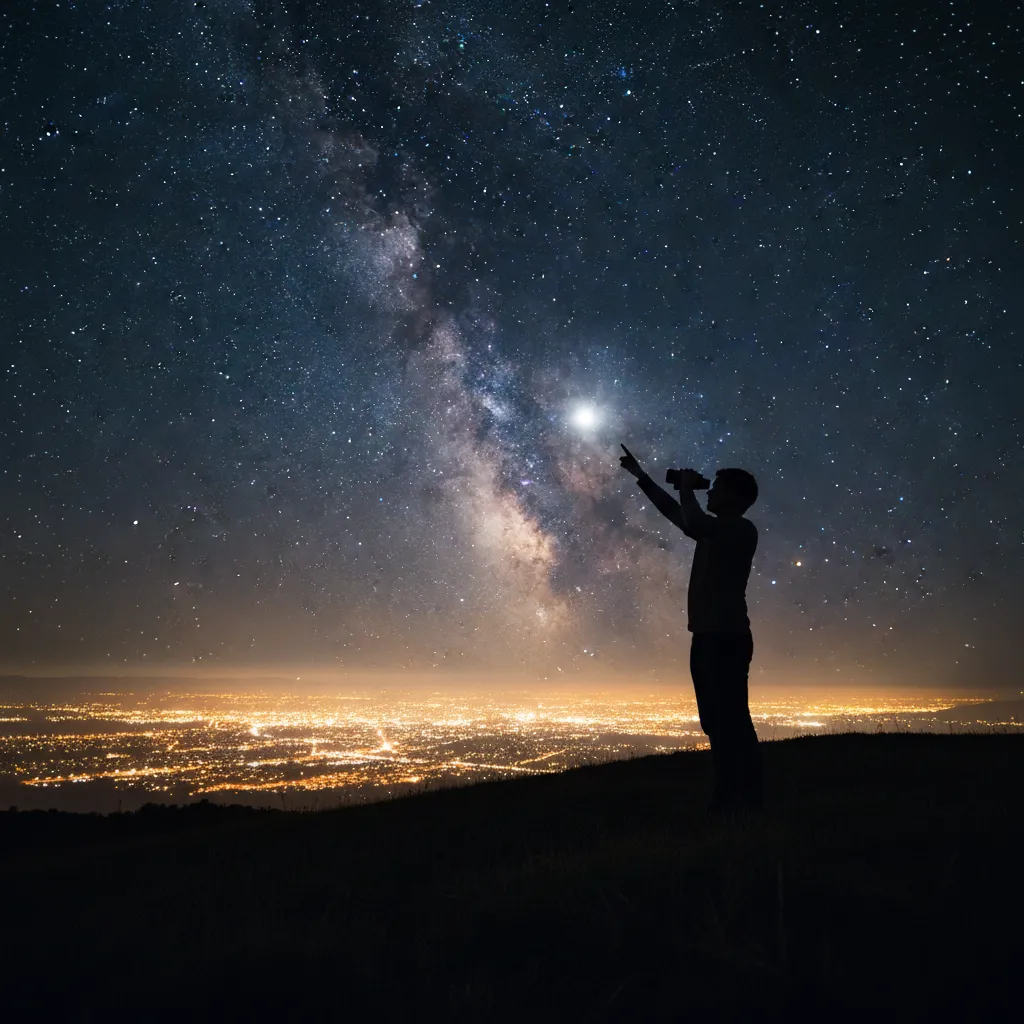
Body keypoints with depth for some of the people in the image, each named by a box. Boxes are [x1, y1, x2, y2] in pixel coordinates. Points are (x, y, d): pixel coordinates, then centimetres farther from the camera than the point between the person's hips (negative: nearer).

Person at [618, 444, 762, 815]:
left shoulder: (742, 530, -7)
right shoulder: (715, 529, 20)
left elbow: (691, 524, -23)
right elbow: (675, 512, 31)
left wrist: (687, 489, -5)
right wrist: (640, 475, 31)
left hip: (727, 638, -9)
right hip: (708, 637, 9)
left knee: (731, 721, -11)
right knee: (718, 722, 7)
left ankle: (746, 798, -10)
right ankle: (731, 798, 10)